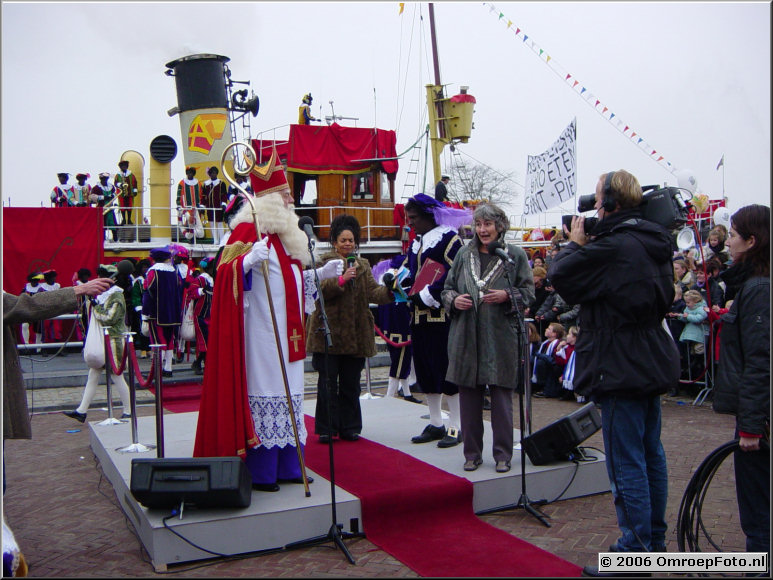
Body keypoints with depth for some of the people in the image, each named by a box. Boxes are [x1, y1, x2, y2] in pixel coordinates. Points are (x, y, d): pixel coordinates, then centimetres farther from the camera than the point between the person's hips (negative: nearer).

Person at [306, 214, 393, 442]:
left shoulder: (363, 265, 14)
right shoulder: (324, 262, 1)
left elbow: (372, 291, 0)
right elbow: (319, 290, -14)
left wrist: (389, 291, -19)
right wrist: (341, 279, -25)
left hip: (356, 334, 4)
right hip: (329, 332, -4)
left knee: (351, 383, 9)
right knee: (328, 383, 0)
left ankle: (349, 428, 18)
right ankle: (326, 429, 9)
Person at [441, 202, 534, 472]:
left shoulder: (516, 255, 3)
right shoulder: (463, 255, 11)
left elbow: (528, 292, 3)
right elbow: (447, 288, 15)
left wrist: (507, 296, -15)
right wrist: (454, 300, -6)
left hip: (501, 337, -2)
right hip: (467, 337, 3)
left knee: (501, 397, 3)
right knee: (469, 396, 6)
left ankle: (503, 454, 15)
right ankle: (472, 453, 19)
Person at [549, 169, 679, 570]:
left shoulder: (612, 247, -21)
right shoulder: (653, 243, 8)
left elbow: (561, 275, -14)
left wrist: (575, 243, 4)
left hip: (621, 368, -10)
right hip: (653, 364, 10)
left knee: (626, 462, -3)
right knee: (650, 453, 18)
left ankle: (635, 550, 4)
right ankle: (654, 538, 32)